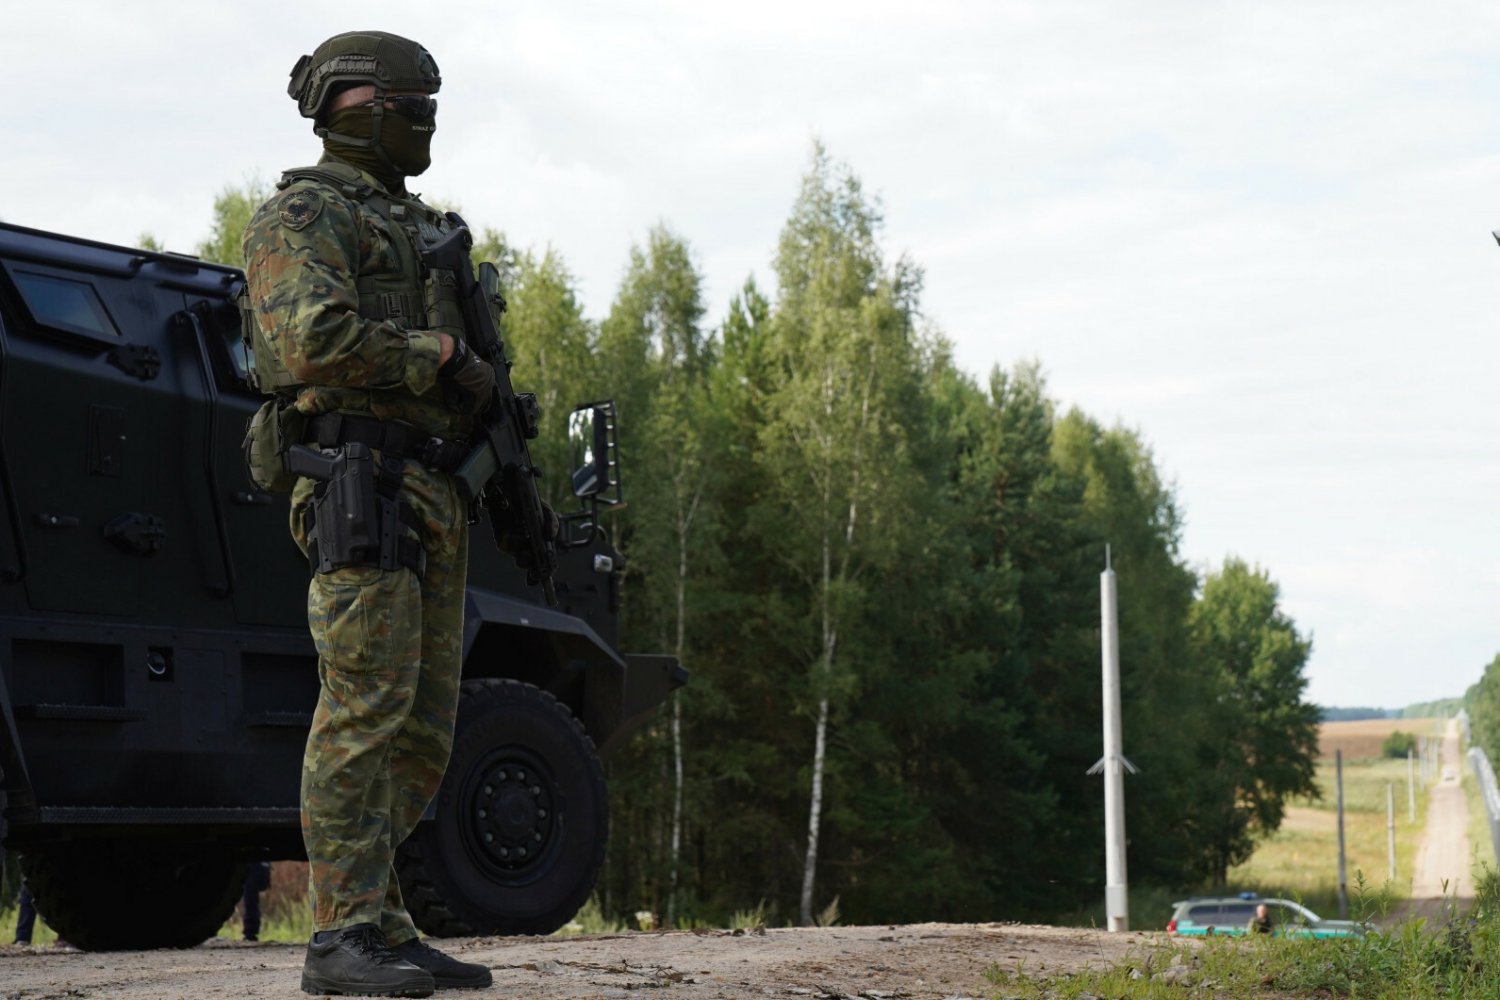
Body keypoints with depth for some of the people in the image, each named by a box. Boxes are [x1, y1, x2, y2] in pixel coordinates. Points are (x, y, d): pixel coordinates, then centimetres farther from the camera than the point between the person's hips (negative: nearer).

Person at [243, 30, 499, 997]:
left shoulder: (420, 229, 27)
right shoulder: (301, 216, -1)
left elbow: (476, 377, 29)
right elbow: (318, 337, -19)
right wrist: (441, 360, -10)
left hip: (437, 499, 9)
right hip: (363, 483, -9)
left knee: (422, 727, 6)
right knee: (365, 709, -14)